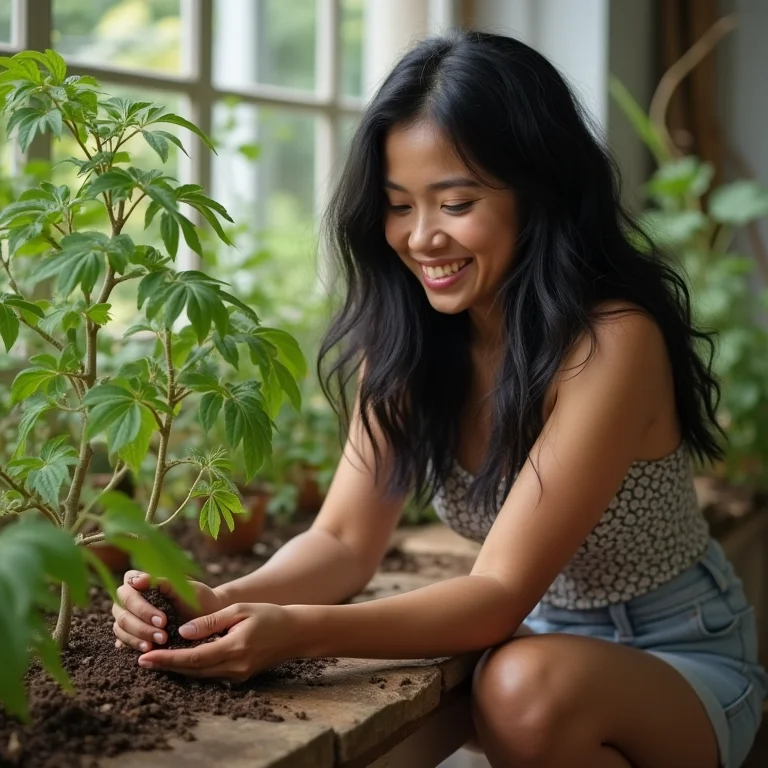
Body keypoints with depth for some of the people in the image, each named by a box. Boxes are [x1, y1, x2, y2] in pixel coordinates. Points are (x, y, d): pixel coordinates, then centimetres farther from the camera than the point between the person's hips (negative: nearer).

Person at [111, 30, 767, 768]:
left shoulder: (610, 341, -25)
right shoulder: (405, 340, -5)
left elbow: (501, 592, -28)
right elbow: (343, 542, -9)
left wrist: (301, 632, -41)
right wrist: (224, 603, -29)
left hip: (678, 657, -4)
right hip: (539, 637, 4)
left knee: (528, 688, -34)